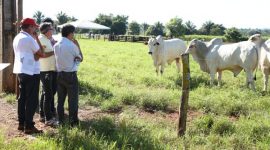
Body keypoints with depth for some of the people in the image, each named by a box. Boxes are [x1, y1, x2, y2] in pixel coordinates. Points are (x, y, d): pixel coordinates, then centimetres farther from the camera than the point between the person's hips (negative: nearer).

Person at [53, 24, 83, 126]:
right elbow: (80, 59, -1)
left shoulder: (56, 45, 4)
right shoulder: (72, 45, -13)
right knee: (73, 99, 2)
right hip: (70, 75, -6)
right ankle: (73, 121, 5)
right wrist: (78, 46, 4)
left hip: (59, 74, 6)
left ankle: (60, 120, 18)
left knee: (60, 99, 12)